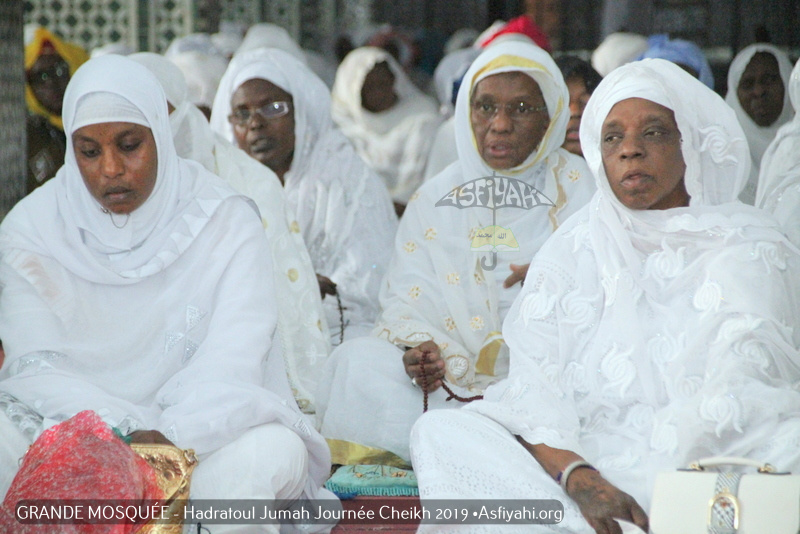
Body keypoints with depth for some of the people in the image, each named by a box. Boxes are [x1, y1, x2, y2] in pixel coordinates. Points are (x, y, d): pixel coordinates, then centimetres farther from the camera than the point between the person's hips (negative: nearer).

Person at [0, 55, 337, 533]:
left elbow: (230, 365, -14)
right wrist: (128, 431, -27)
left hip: (195, 434, -1)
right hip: (74, 430, 1)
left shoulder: (226, 224, -4)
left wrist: (167, 436, -35)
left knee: (275, 452, -32)